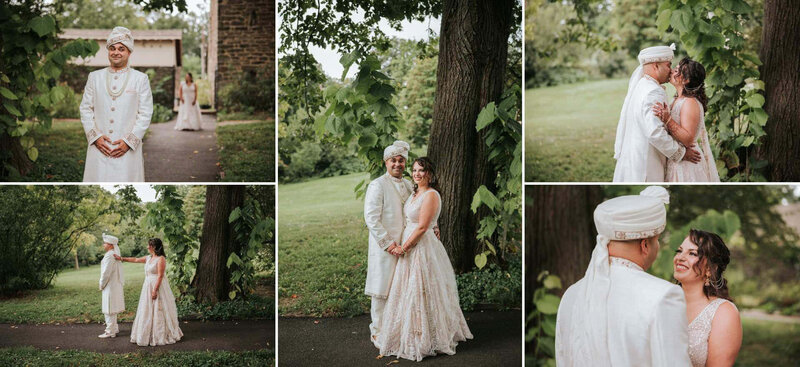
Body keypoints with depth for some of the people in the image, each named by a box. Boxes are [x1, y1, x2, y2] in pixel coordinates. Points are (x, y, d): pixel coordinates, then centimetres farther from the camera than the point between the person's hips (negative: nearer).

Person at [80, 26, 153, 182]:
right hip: (98, 147, 2)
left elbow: (145, 114, 0)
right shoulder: (94, 77, 13)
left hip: (128, 150, -2)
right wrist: (95, 136, -3)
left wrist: (129, 141, -8)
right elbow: (85, 109, 11)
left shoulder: (141, 79, 5)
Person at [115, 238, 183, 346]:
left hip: (158, 287, -9)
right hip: (148, 287, 9)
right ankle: (150, 335, 19)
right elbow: (136, 260, 25)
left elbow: (160, 276, -19)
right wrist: (121, 258, 29)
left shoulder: (161, 259, -15)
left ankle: (161, 336, 5)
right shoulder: (149, 258, 11)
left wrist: (155, 290, -22)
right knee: (147, 312, 11)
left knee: (158, 311, -3)